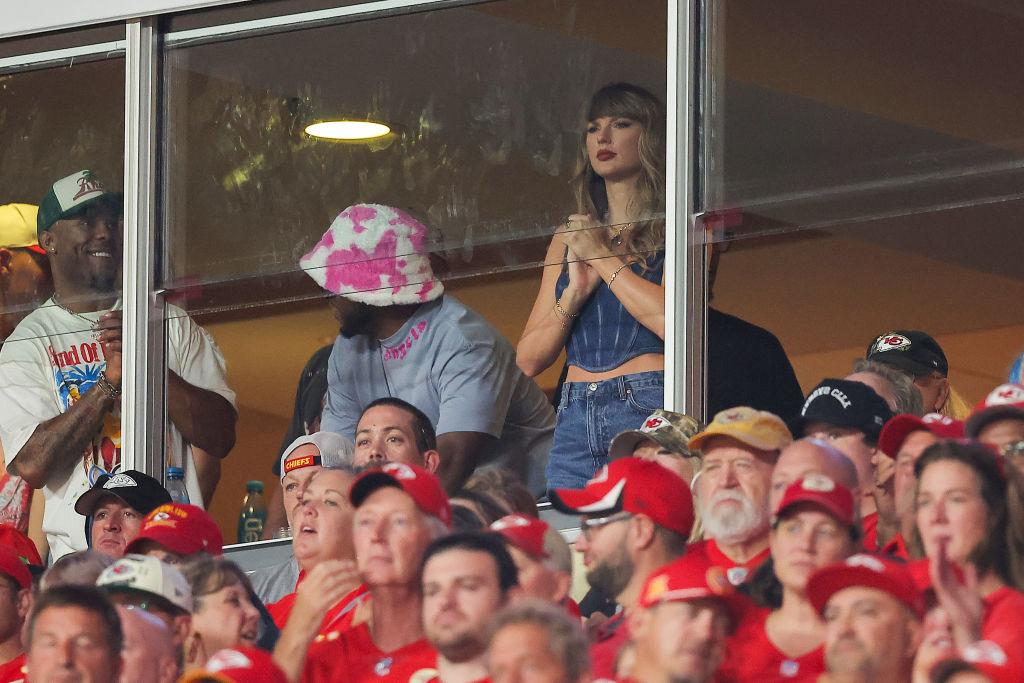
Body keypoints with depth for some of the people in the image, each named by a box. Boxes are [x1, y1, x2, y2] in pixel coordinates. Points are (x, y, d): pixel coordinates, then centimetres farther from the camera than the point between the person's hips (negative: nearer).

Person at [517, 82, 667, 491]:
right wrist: (575, 292, -1)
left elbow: (673, 320, -14)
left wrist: (603, 256, -3)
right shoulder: (568, 238, 20)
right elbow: (529, 359, 16)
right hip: (576, 420, 5)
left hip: (650, 412, -5)